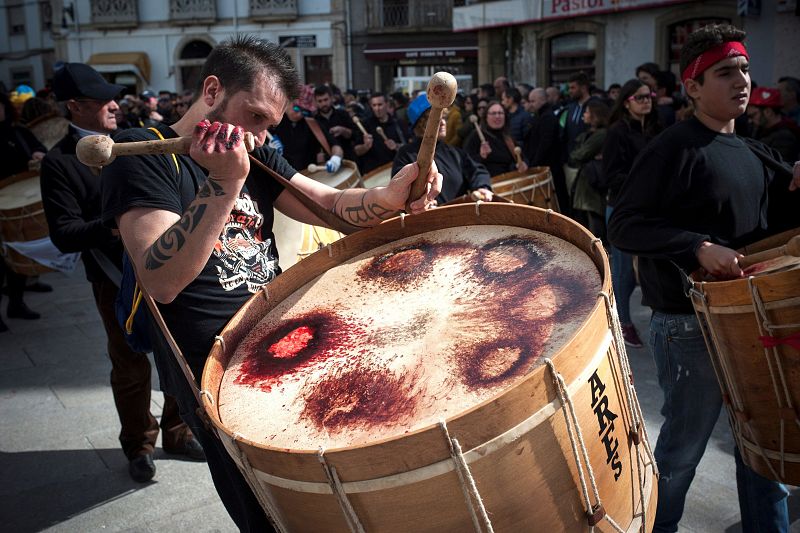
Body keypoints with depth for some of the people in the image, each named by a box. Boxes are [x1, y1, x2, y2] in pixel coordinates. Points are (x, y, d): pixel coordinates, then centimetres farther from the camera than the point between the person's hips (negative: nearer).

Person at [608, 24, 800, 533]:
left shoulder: (753, 153, 10)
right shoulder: (674, 148, -13)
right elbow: (624, 225, -19)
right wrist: (699, 247, -29)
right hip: (689, 324, -7)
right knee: (685, 443, 7)